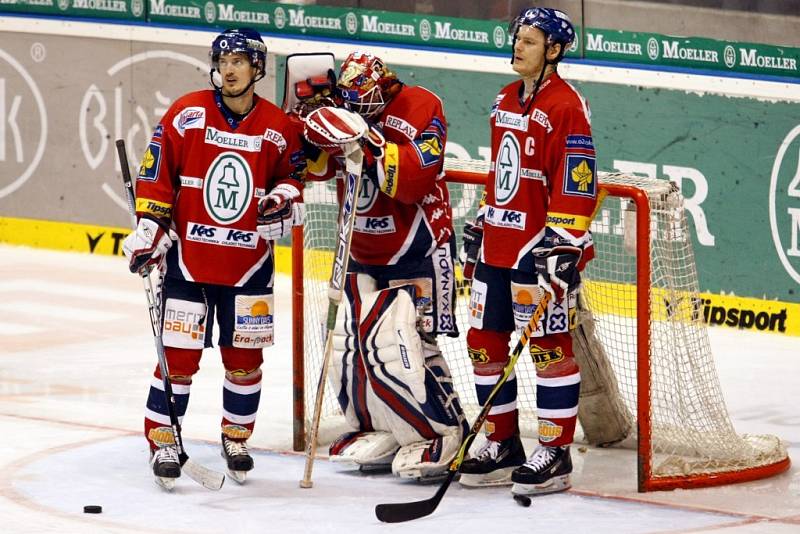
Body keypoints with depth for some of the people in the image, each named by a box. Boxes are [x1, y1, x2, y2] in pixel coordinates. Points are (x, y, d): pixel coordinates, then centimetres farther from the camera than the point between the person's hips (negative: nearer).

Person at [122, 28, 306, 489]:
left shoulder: (280, 128, -2)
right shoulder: (186, 115, -6)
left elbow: (292, 175, 12)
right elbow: (156, 175, -1)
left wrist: (286, 200, -10)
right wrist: (150, 229, -5)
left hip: (250, 264, 2)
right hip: (188, 257, -2)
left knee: (245, 355, 9)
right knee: (180, 354, -4)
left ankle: (237, 437, 27)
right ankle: (162, 441, 8)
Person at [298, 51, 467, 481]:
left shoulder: (421, 109, -16)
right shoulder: (347, 111, 1)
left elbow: (412, 180, -27)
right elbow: (316, 168, -2)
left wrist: (369, 141, -37)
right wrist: (314, 130, -21)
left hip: (416, 252, -7)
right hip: (364, 255, 7)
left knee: (396, 343, -16)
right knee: (349, 343, 5)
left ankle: (445, 436, -5)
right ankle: (381, 432, 22)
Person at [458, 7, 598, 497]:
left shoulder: (566, 106, -13)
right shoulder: (506, 102, 15)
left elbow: (578, 181, -18)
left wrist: (562, 242, -22)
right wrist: (482, 225, 23)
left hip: (541, 248, -9)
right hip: (497, 244, 9)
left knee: (549, 344, -5)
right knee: (485, 341, 10)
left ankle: (554, 454, 1)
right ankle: (503, 445, 20)